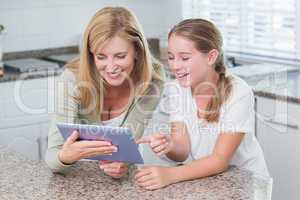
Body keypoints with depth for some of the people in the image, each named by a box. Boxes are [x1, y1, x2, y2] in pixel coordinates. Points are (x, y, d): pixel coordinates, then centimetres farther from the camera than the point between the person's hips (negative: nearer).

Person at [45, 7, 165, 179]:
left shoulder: (152, 78, -17)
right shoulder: (73, 80, -22)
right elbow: (53, 155, -23)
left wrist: (122, 164, -36)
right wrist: (65, 157, -45)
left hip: (120, 180, 1)